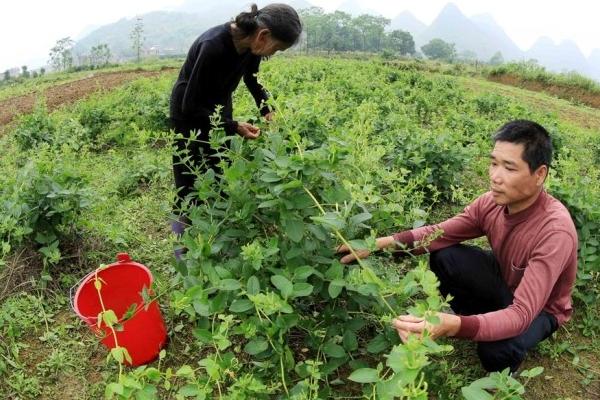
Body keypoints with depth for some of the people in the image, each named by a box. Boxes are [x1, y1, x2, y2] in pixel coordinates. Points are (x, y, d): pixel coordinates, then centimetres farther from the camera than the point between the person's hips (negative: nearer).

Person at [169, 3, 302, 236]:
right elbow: (191, 105, -28)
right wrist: (234, 127, -27)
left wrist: (266, 110, -5)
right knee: (191, 183, 0)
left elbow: (251, 79, 9)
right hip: (189, 112, -6)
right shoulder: (213, 46, -35)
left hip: (220, 107, 7)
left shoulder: (250, 45, -14)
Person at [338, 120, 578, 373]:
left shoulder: (555, 231, -38)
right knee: (443, 256, -20)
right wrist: (383, 243, -33)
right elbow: (439, 234, -17)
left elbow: (522, 314, -43)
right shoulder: (493, 202, -22)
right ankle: (465, 317, 5)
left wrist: (455, 327, -61)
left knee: (495, 351, -33)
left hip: (539, 310, -4)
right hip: (504, 281, 5)